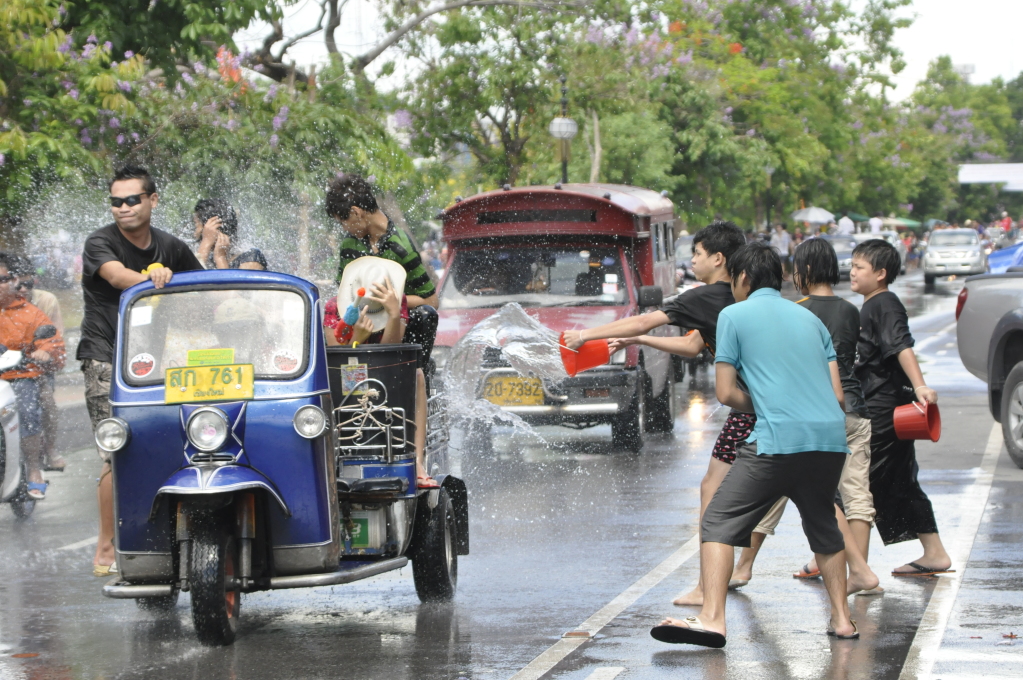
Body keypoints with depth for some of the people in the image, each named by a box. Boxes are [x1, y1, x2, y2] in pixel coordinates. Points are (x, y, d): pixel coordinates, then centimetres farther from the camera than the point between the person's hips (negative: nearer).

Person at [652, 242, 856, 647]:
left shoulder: (734, 315, 8)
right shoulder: (809, 318, 22)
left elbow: (726, 393, 3)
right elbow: (837, 393, 18)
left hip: (779, 440, -5)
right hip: (831, 438, 6)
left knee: (719, 523, -1)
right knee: (823, 526, 26)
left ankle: (712, 619, -15)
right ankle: (842, 620, 25)